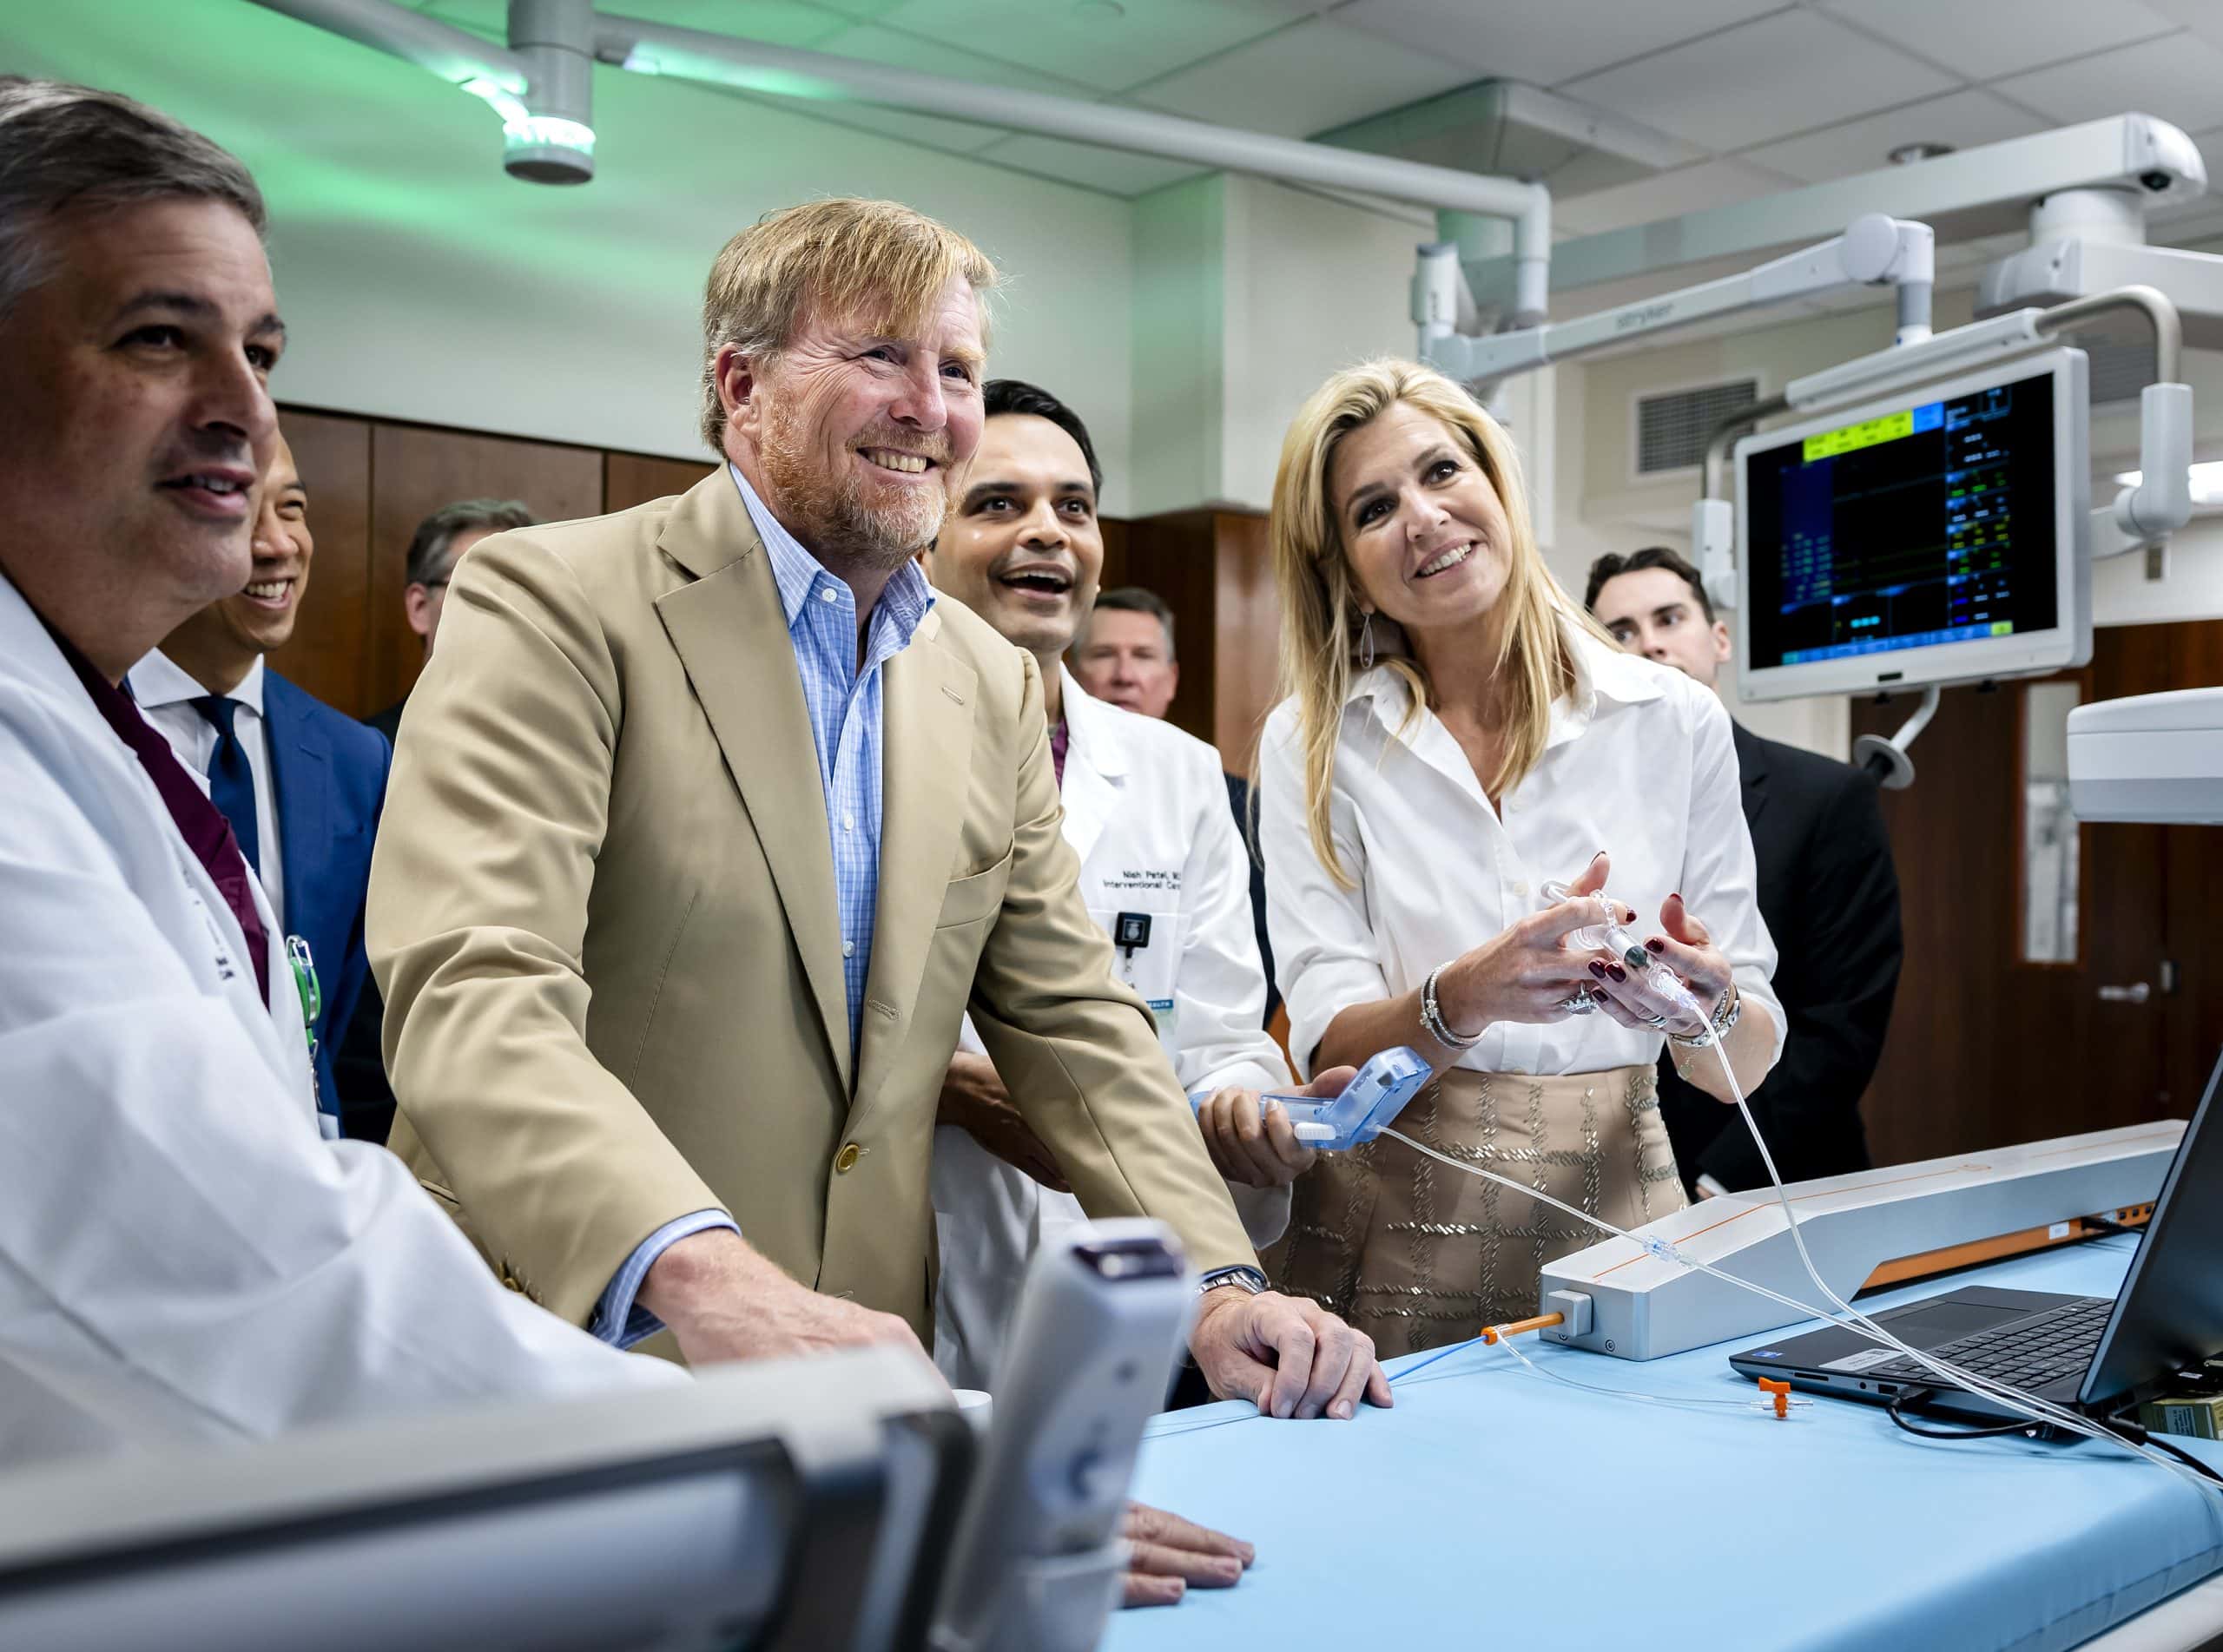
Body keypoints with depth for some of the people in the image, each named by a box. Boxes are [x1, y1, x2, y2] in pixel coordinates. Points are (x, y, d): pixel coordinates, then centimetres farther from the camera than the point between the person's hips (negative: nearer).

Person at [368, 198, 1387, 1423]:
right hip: (565, 1352, -2)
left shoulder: (994, 686, 10)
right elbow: (469, 992, -21)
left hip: (859, 1356, 3)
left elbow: (1067, 1020, 10)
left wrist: (1218, 1287, -3)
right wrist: (703, 1274, -35)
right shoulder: (552, 602, -9)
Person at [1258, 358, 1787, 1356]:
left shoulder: (1675, 720, 2)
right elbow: (1330, 1048, -8)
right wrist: (1465, 997, -26)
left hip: (1613, 1210, 1)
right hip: (1395, 1228, -1)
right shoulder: (1312, 742, 0)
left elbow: (1744, 1066, 3)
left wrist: (1707, 1005, -18)